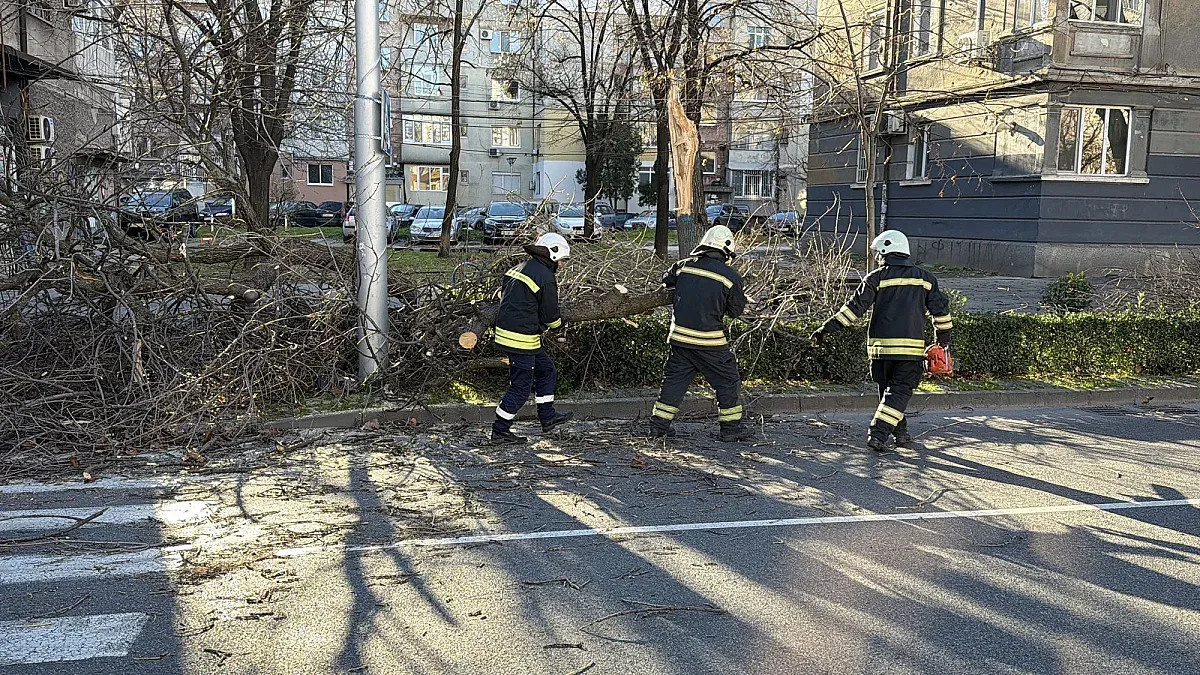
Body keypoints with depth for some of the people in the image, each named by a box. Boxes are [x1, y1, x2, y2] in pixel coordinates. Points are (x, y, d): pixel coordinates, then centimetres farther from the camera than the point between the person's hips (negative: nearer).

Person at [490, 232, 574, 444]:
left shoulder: (520, 268, 13)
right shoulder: (545, 277, -15)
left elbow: (502, 294, 20)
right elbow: (550, 315, -10)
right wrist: (559, 324, 14)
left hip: (505, 329, 10)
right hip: (522, 338, -10)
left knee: (546, 369, 22)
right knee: (520, 387, 0)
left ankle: (548, 418, 30)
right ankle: (500, 431, 7)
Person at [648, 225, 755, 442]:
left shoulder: (684, 265, 2)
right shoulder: (731, 277, -9)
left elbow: (666, 280, 22)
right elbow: (736, 311, 2)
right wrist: (742, 297, 22)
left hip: (679, 337, 4)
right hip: (710, 342, -4)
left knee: (674, 379, 16)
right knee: (728, 381, 11)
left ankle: (659, 424, 18)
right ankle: (731, 428, 16)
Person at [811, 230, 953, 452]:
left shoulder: (876, 278, 0)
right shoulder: (924, 278, 9)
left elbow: (855, 307, -6)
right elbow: (940, 308, 15)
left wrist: (827, 329, -2)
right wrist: (944, 335, 28)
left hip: (881, 345, 0)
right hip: (911, 346, 0)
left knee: (888, 389, 15)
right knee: (900, 391, 0)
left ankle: (900, 433, 21)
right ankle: (878, 434, -11)